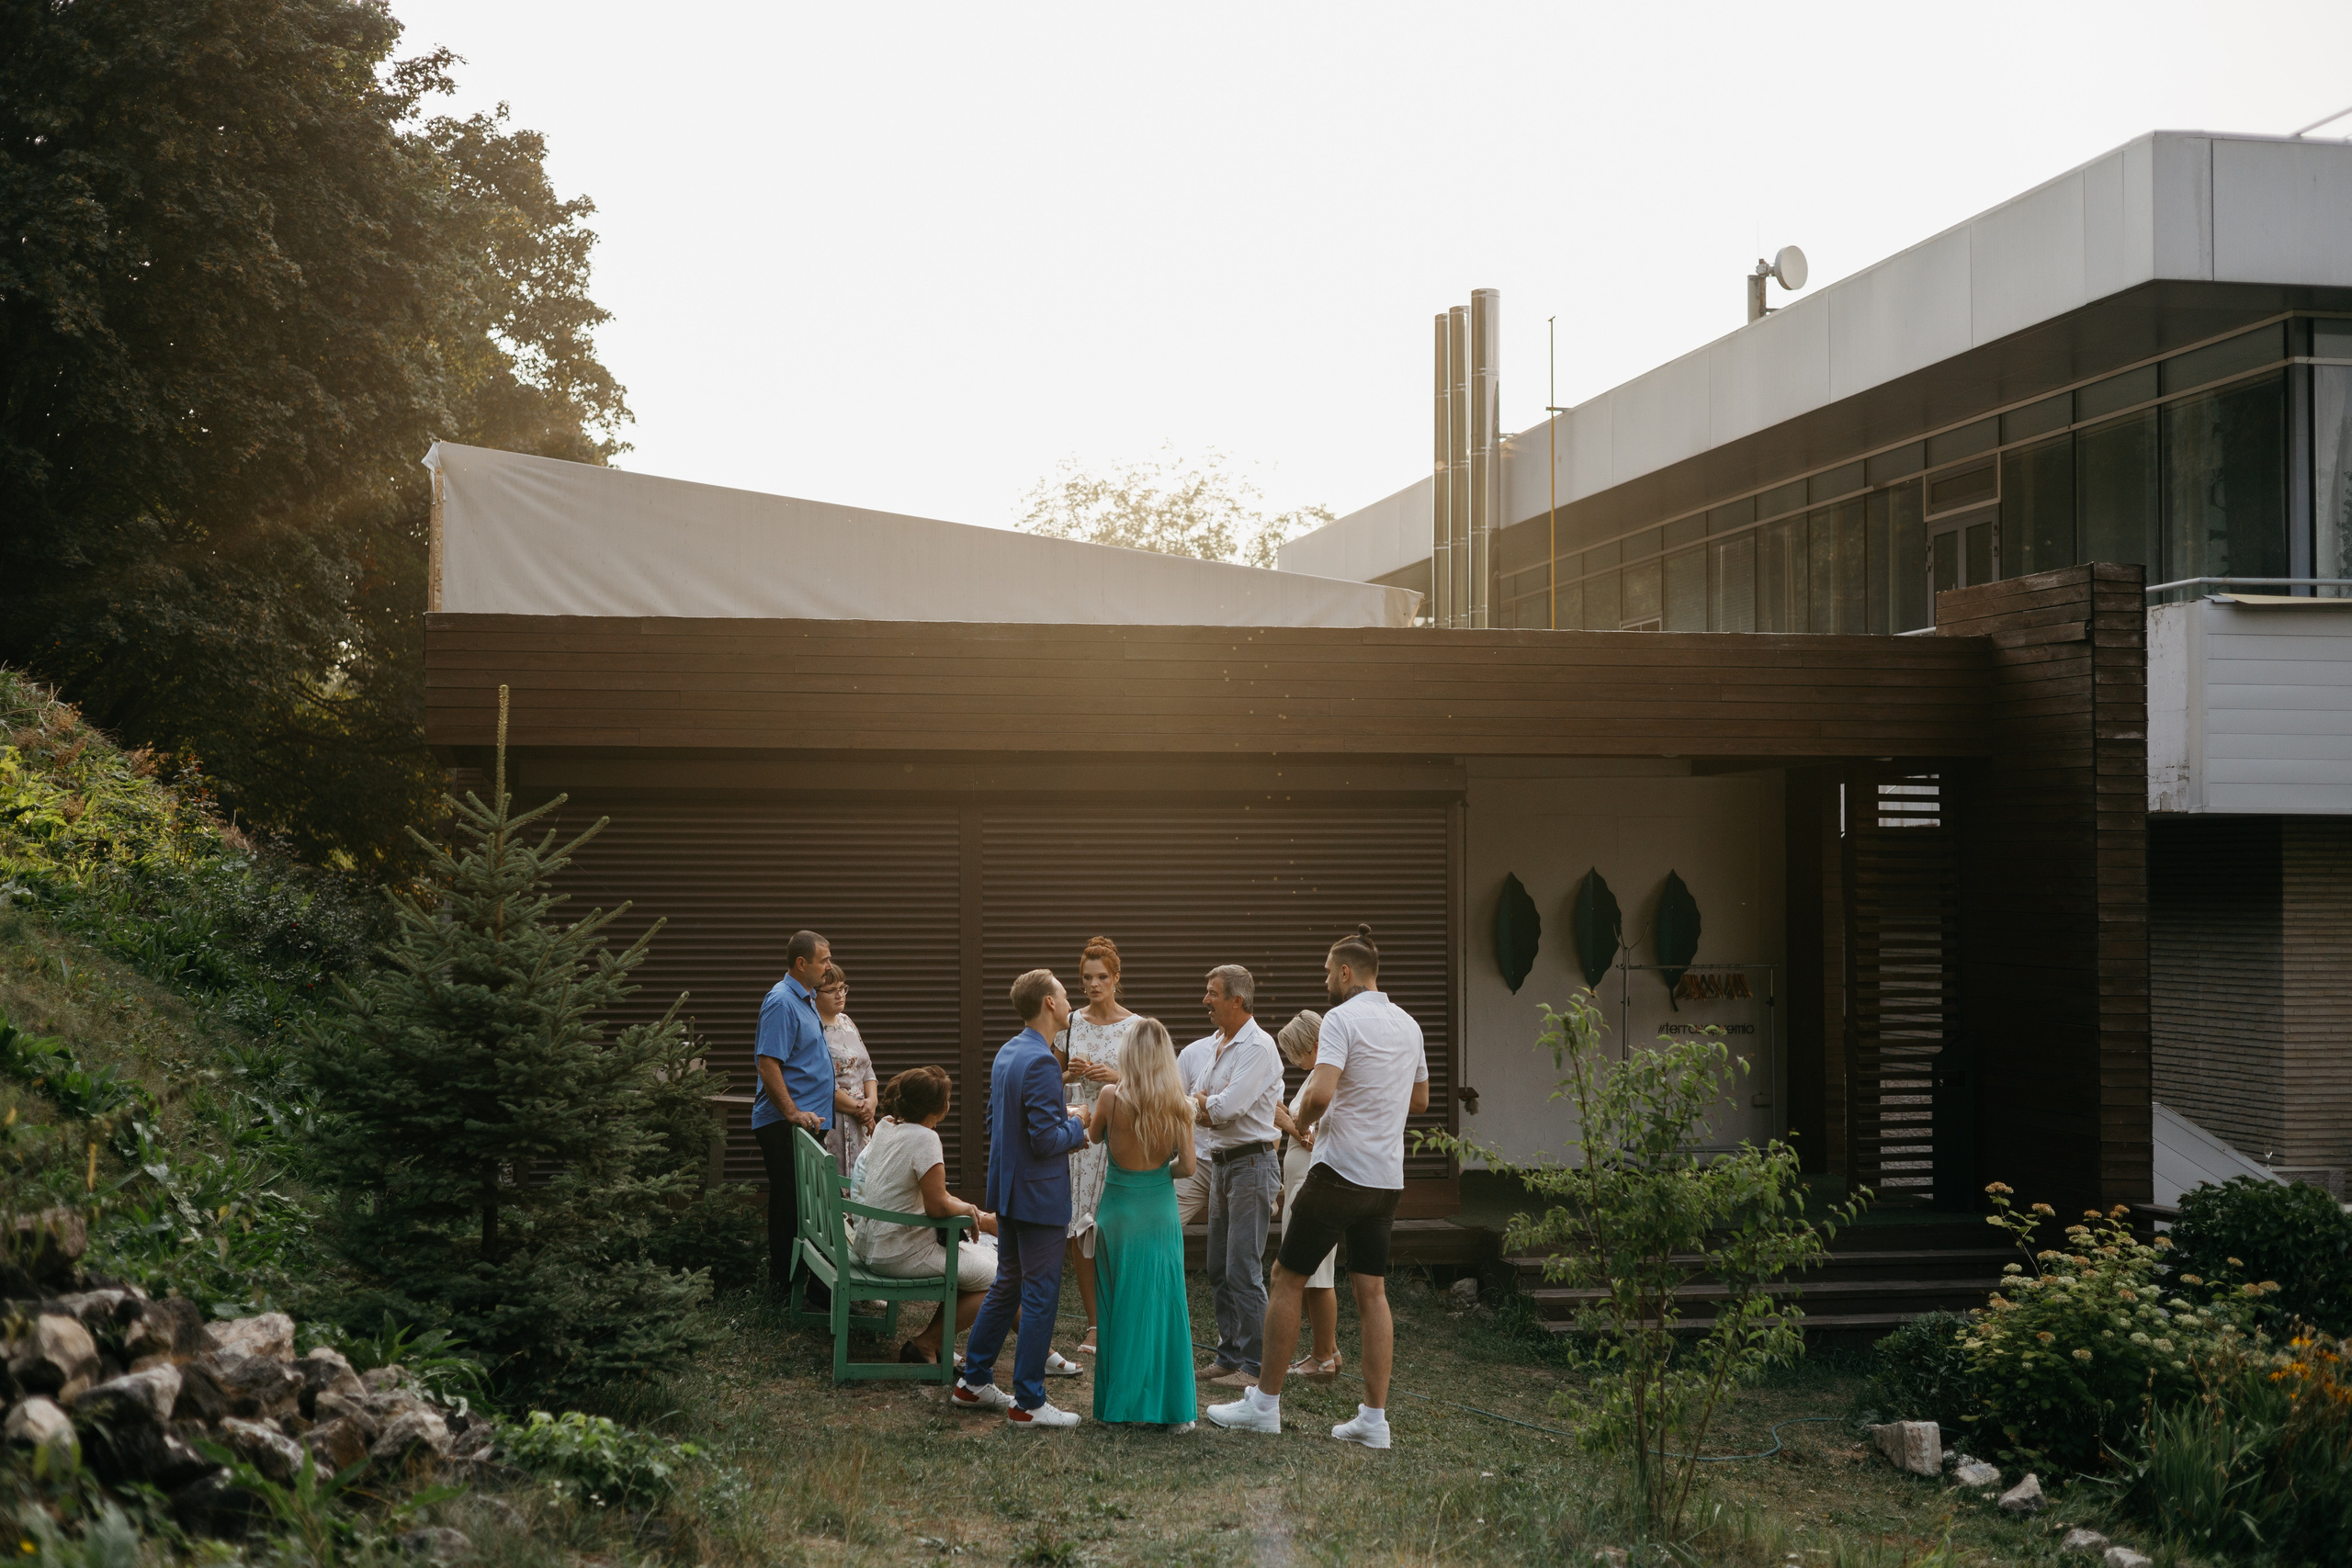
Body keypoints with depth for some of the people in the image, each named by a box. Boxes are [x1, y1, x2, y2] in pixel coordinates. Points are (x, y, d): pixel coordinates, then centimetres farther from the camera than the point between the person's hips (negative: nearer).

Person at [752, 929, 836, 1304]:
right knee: (792, 1205, -8)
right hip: (784, 1125, -10)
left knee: (801, 1205, 13)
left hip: (806, 1121, 10)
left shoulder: (805, 999, 17)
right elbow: (768, 1063, -23)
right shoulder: (782, 1002, -16)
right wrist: (793, 1112, -26)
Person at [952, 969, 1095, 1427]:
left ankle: (973, 1382, 26)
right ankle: (1028, 1402, 4)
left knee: (1006, 1287, 19)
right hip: (1040, 1195, -10)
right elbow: (1046, 1140, -25)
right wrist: (1076, 1125, -6)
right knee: (1041, 1295, -1)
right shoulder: (1041, 1062, -22)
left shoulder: (1007, 1053, 8)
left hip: (1007, 1192, 10)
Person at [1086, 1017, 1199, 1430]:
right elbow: (1188, 1164, -5)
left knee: (1120, 1307, 9)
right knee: (1164, 1305, 5)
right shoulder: (1177, 1104, -6)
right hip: (1161, 1212, 1)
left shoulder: (1111, 1097, -11)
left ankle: (1119, 1400, 13)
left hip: (1118, 1209, -1)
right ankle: (1172, 1406, 5)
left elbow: (1093, 1136, 8)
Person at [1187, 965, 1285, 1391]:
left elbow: (1227, 1107, -22)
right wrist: (1214, 1108, -8)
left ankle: (1253, 1365, -4)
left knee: (1244, 1270, -9)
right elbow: (1198, 1109, 14)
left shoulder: (1258, 1047, -15)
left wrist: (1204, 1102, -2)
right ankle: (1228, 1356, 21)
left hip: (1251, 1164, -9)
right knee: (1219, 1269, 12)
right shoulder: (1216, 1045, 14)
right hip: (1221, 1162, 9)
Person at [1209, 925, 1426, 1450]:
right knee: (1372, 1292, 7)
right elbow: (1419, 1100, 24)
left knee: (1287, 1278, 4)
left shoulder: (1342, 1018, -12)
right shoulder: (1408, 1024, 12)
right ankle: (1374, 1417, 5)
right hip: (1387, 1178, 7)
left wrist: (1301, 1122, -5)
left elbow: (1320, 1093, -24)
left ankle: (1265, 1403, 7)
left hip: (1340, 1171, -7)